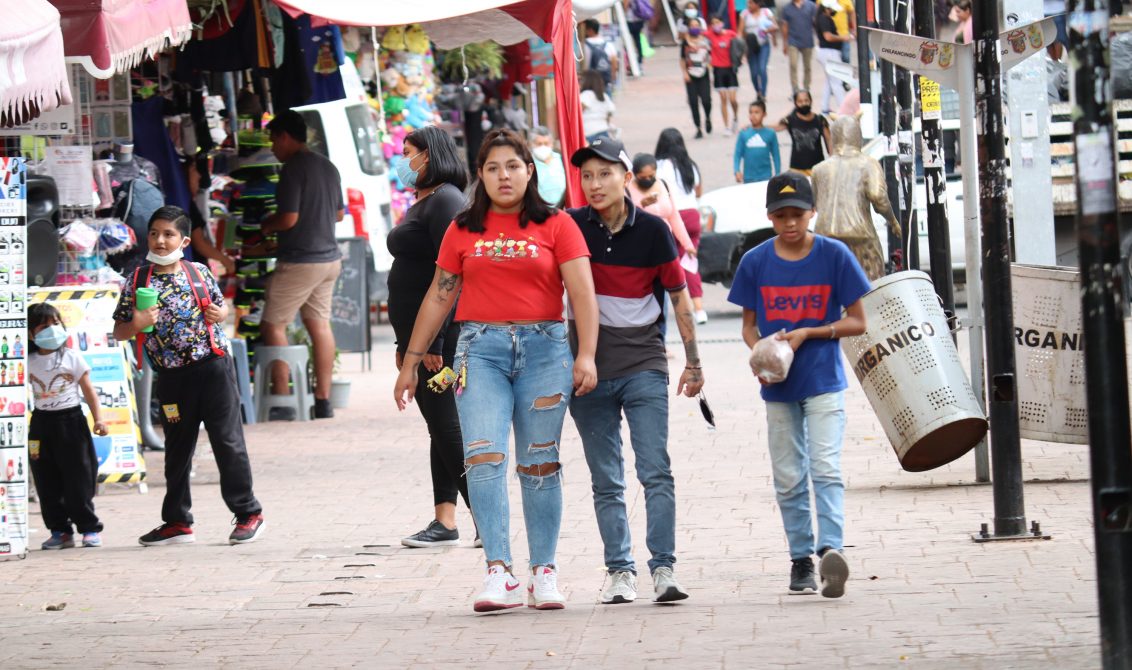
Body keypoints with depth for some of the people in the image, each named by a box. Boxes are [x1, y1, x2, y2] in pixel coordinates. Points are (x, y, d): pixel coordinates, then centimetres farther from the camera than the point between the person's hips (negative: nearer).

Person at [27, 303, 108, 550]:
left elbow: (88, 390, 0)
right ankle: (60, 530, 12)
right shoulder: (28, 363, 5)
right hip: (42, 423, 3)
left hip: (70, 420, -3)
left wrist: (98, 418, -10)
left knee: (78, 480, -3)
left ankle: (90, 529, 5)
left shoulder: (72, 358, -1)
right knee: (48, 484, 4)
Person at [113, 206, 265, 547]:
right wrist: (137, 324, -14)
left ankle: (248, 513, 10)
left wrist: (220, 313, -5)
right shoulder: (138, 281, 1)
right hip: (172, 377, 2)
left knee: (228, 442, 0)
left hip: (213, 367, -2)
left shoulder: (199, 273, 2)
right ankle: (177, 521, 21)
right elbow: (119, 331, 6)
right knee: (177, 449, 11)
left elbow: (221, 307, 17)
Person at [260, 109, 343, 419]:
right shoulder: (327, 166, 12)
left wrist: (267, 225, -1)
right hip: (329, 257, 9)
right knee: (320, 324, 11)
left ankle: (280, 397, -5)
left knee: (273, 324, -1)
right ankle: (323, 400, 10)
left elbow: (289, 218, -19)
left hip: (300, 260, -9)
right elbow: (339, 214, 20)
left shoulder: (293, 169, -15)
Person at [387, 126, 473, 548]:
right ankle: (444, 522, 11)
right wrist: (404, 344, 22)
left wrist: (433, 343, -23)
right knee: (440, 426, 9)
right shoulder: (422, 202, 18)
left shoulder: (445, 200, -13)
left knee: (447, 425, -9)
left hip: (441, 333, -10)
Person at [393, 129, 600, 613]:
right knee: (484, 458, -14)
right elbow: (439, 297, 16)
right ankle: (499, 574, -19)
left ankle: (544, 572, 11)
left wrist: (586, 355, -15)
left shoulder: (556, 226, 5)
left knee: (540, 464, 4)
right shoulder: (463, 231, 11)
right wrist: (411, 362, 15)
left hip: (543, 347, -1)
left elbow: (582, 293, -3)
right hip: (481, 348, 1)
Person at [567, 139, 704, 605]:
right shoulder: (572, 227, 1)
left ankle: (664, 569, -11)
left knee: (656, 472, -10)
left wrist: (694, 362, 6)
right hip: (589, 368, 2)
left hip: (643, 364, -2)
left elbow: (679, 296, 6)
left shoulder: (651, 230, -2)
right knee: (606, 481, 4)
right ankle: (620, 572, 8)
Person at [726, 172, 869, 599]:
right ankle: (800, 559, 16)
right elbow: (749, 325, 8)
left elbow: (857, 322, -2)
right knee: (788, 479, 8)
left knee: (825, 468, -16)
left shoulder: (834, 256, -5)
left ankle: (831, 549, -26)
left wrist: (807, 333, -15)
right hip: (778, 387, 3)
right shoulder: (755, 262, 1)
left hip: (823, 383, -3)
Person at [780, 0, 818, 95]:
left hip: (807, 42, 1)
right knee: (793, 66, -14)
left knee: (807, 67, 11)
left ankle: (806, 90, 27)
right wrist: (784, 43, 8)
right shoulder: (787, 8, 1)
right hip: (793, 42, -1)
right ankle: (795, 91, -13)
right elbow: (785, 26, 7)